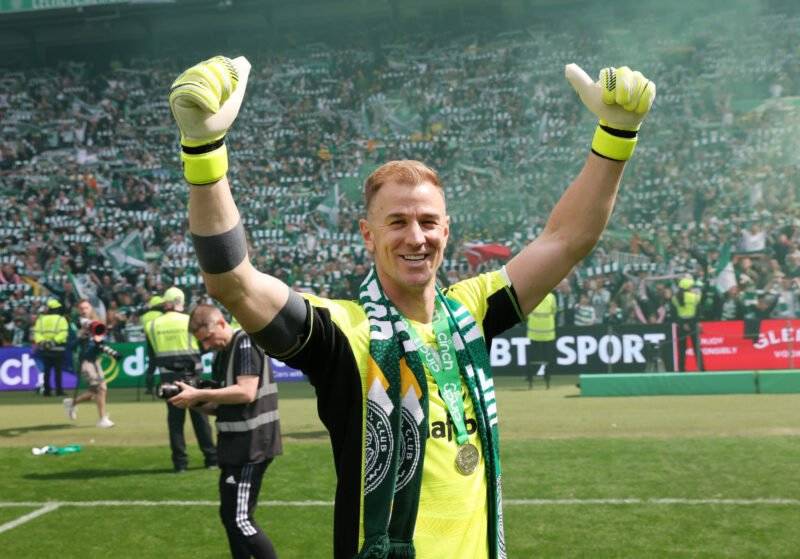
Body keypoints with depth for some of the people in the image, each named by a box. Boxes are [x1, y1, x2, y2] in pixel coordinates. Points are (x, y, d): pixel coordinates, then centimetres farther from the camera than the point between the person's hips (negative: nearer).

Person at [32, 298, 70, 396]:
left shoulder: (41, 318, 9)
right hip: (58, 348, -4)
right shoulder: (61, 319, -3)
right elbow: (63, 332, -14)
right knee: (58, 370, 0)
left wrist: (40, 341, -9)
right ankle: (59, 390, -3)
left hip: (44, 348, 4)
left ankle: (46, 390, 8)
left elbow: (36, 332, 0)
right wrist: (55, 341, -18)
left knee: (47, 370, 10)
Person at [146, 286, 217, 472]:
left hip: (168, 376, 2)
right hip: (191, 374, -2)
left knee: (175, 418, 7)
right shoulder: (189, 320, -6)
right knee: (200, 416, 6)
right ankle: (211, 457, 11)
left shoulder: (153, 325, 2)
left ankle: (180, 462, 7)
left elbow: (151, 356, 5)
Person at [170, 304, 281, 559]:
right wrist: (197, 404, 1)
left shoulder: (246, 344, -13)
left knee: (240, 519, -8)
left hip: (250, 445, -10)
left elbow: (246, 393, -24)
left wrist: (198, 394, -20)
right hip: (236, 445, 10)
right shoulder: (222, 354, 14)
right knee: (230, 515, 15)